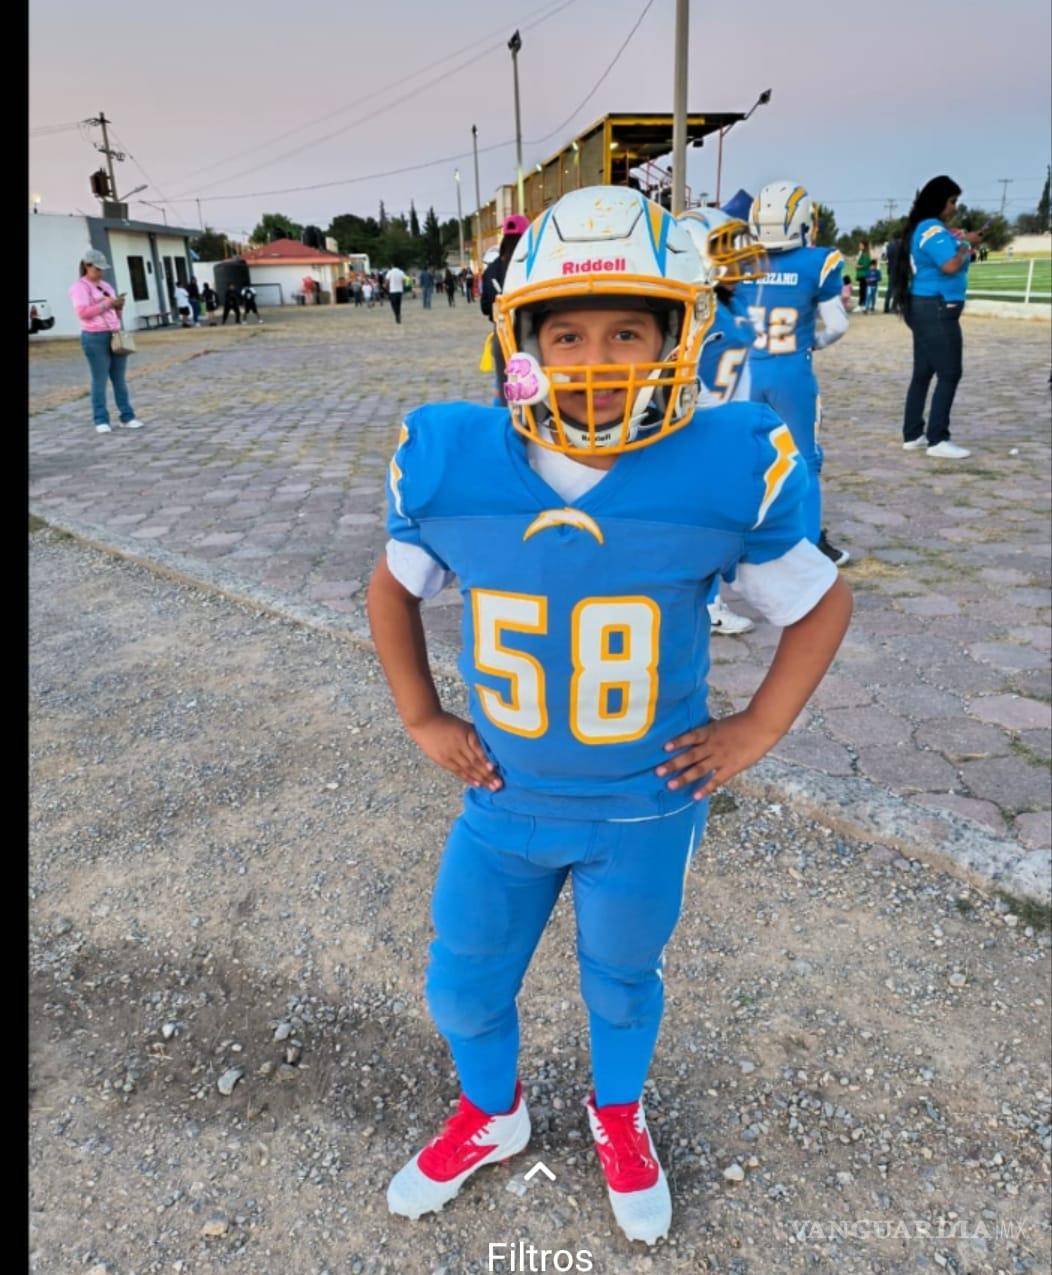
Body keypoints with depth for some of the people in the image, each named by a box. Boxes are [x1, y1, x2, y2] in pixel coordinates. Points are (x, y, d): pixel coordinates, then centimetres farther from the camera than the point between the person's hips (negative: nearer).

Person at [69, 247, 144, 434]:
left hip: (115, 336, 6)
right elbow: (82, 312, -16)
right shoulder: (80, 287, -3)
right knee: (100, 381, -4)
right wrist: (108, 303, -15)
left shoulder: (107, 286, 19)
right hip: (95, 338, -6)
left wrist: (119, 306, 0)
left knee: (120, 380, 7)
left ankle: (127, 417, 11)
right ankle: (101, 421, 0)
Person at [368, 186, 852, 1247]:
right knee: (463, 988, 20)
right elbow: (392, 590, 5)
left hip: (646, 808, -1)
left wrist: (754, 732, -7)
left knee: (621, 983, 23)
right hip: (505, 799, 2)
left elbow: (821, 603, -2)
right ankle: (492, 1117, 54)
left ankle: (617, 1117, 58)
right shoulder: (453, 467, -15)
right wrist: (422, 720, 0)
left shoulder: (725, 473, -19)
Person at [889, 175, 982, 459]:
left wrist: (962, 242, 8)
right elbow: (950, 266, -22)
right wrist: (966, 244, -7)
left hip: (924, 307, 10)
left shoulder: (925, 228, 17)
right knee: (950, 374, -8)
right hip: (936, 309, -10)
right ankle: (937, 439, -7)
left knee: (923, 373, 11)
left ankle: (912, 435, 14)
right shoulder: (933, 229, -14)